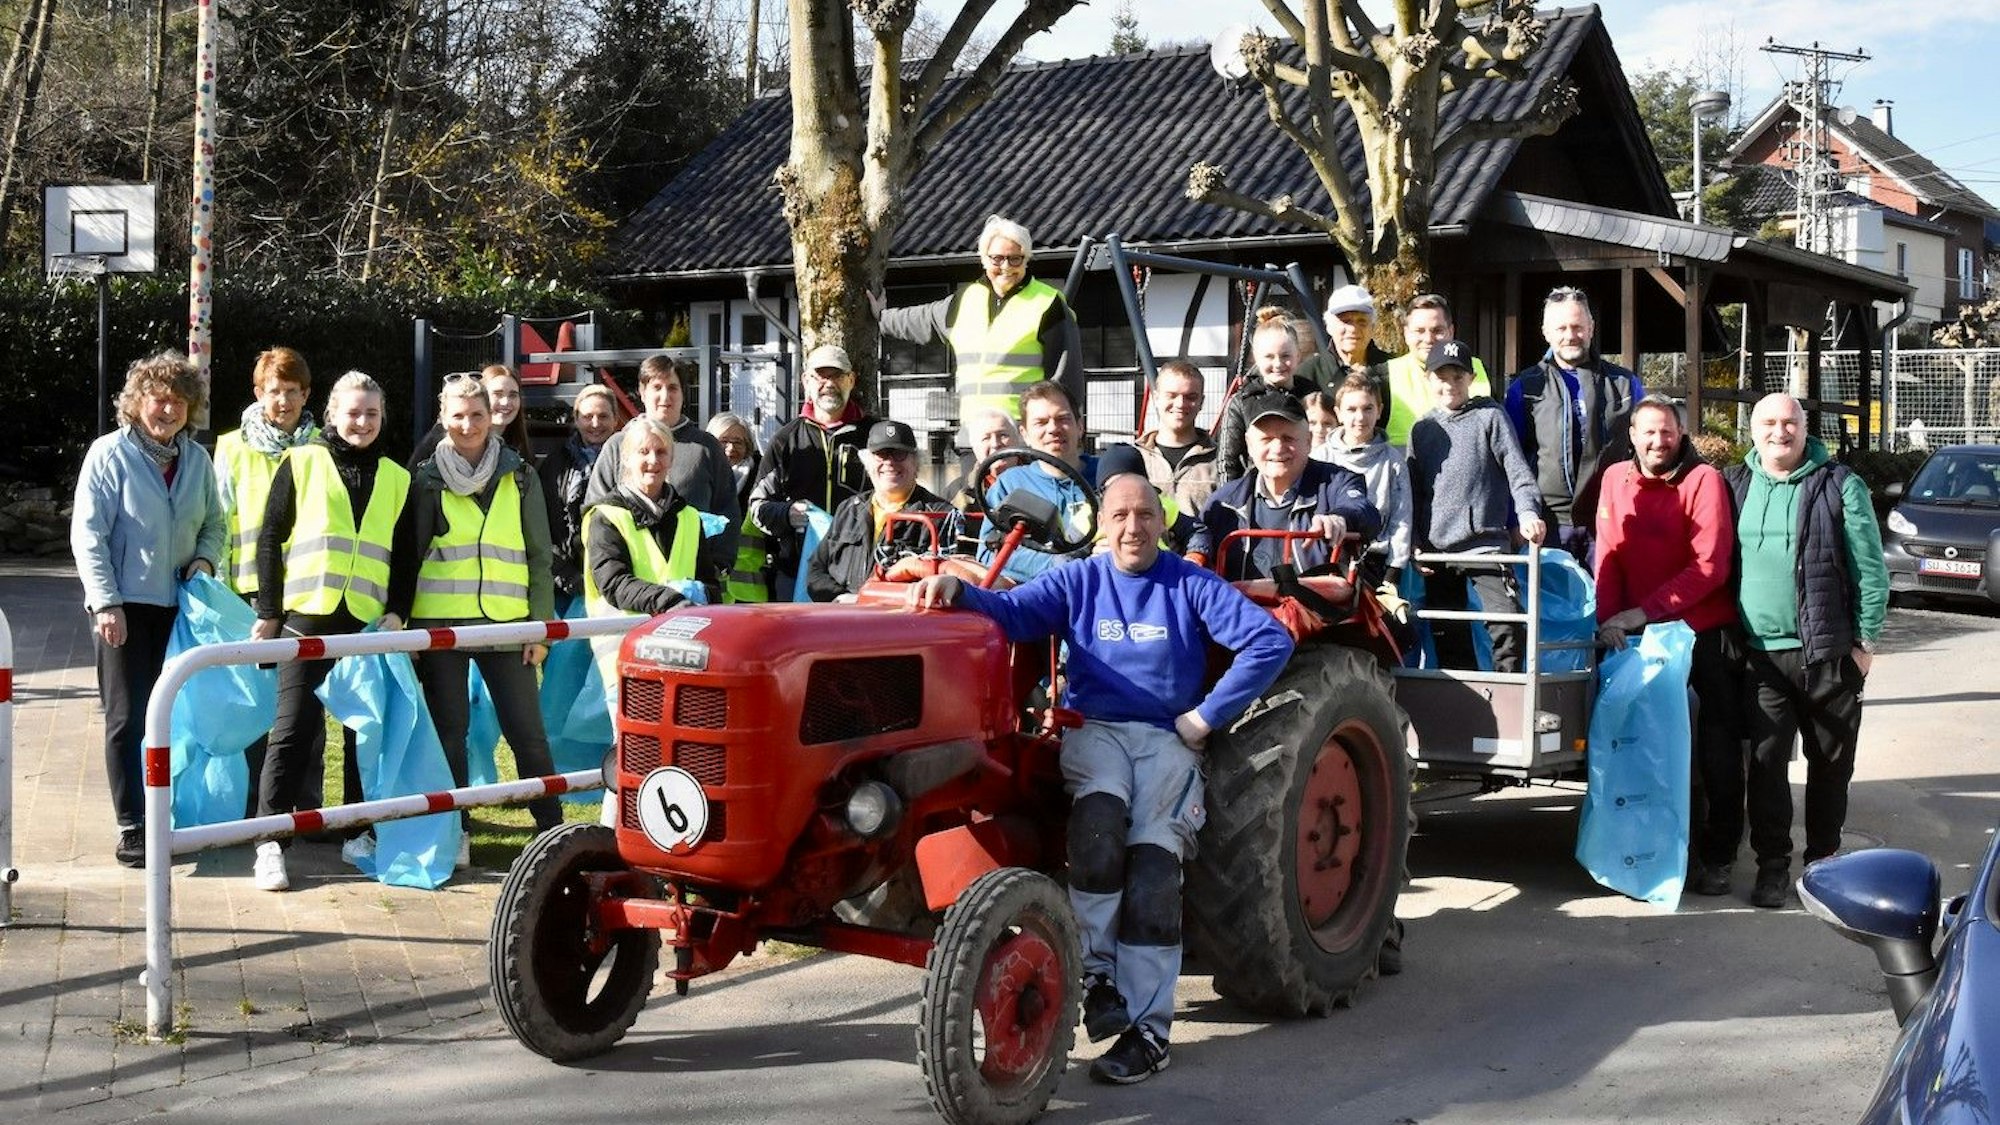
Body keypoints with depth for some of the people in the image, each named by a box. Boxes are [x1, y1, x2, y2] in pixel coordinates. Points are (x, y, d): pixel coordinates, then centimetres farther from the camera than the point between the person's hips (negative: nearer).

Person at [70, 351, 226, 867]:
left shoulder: (197, 459, 8)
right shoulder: (110, 453, -6)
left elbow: (215, 524, 19)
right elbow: (87, 534, -9)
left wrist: (205, 558, -2)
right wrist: (106, 603, -15)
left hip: (182, 607, 5)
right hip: (127, 608, -5)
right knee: (128, 720, -1)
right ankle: (132, 830, 3)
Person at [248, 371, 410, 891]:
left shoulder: (396, 478, 13)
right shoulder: (301, 463, 3)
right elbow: (270, 539, 2)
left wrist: (397, 613, 3)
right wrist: (268, 611, -3)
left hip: (368, 623, 3)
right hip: (307, 618, -3)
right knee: (294, 729, -6)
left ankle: (360, 831, 19)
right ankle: (269, 842, -5)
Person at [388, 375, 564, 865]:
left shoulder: (519, 478, 7)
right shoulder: (428, 479, 4)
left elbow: (539, 556, 7)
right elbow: (406, 554, 6)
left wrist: (541, 624, 1)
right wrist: (399, 617, 1)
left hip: (505, 622, 0)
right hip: (440, 624, 0)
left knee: (527, 731, 0)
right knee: (449, 729, 5)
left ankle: (551, 827, 9)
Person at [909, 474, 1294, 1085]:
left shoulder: (1193, 586, 6)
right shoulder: (1078, 582, 12)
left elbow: (1270, 641, -3)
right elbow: (1011, 612, -2)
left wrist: (1207, 716, -7)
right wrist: (957, 590, -23)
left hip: (1168, 740, -1)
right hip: (1095, 731, 1)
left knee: (1152, 866, -22)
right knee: (1100, 820, -33)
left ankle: (1148, 1029, -16)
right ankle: (1094, 971, -19)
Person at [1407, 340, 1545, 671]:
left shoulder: (1490, 417, 3)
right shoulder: (1422, 430, 14)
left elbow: (1517, 470, -2)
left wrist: (1527, 511, -18)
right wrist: (1415, 543, 8)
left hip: (1487, 543, -4)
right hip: (1437, 551, 4)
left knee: (1507, 625, -15)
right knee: (1449, 638, 8)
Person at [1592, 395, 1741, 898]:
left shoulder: (1703, 480, -10)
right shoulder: (1616, 479, 5)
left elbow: (1710, 566, -16)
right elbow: (1609, 555, 4)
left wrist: (1647, 610, -20)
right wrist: (1610, 617, -11)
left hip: (1706, 631, -4)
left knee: (1717, 750, 0)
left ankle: (1716, 857, 10)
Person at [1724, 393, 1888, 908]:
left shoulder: (1840, 486, -2)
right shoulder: (1735, 485, 7)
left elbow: (1871, 569, -3)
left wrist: (1866, 639, -6)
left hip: (1828, 652, -1)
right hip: (1760, 653, 2)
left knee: (1831, 762, 9)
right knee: (1765, 760, -2)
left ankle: (1823, 856, 24)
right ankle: (1772, 864, 8)